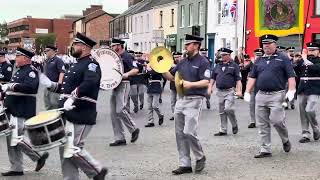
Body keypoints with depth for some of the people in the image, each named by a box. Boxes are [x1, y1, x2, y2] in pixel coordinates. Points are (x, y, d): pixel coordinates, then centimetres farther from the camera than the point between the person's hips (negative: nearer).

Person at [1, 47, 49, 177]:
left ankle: (40, 156, 4)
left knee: (16, 139, -11)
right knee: (11, 140, 11)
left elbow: (30, 86, -29)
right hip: (12, 111, 10)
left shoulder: (31, 71, -11)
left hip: (22, 112, -10)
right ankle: (16, 168, 19)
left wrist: (11, 86, -28)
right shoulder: (19, 71, 17)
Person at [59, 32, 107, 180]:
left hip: (81, 116, -9)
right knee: (65, 149, 9)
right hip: (68, 114, 9)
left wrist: (73, 97, -32)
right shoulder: (77, 64, 18)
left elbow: (90, 83, -30)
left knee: (73, 149, -8)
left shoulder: (91, 64, -11)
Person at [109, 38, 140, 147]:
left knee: (120, 110, -17)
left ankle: (134, 129, 4)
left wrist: (127, 74, -33)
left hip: (123, 85, -9)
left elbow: (136, 70, -18)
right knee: (114, 112, 4)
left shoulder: (126, 56, -8)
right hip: (115, 85, 9)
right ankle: (119, 138, 8)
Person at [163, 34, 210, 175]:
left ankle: (200, 157, 11)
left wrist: (191, 84, -27)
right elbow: (171, 76, 18)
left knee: (189, 132, -14)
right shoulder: (183, 62, 16)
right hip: (181, 100, 7)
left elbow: (206, 82, -14)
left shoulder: (202, 62, -5)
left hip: (194, 100, -7)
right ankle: (184, 164, 13)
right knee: (180, 134, 6)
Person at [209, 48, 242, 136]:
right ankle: (223, 130, 16)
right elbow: (213, 78, 19)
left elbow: (238, 79, -4)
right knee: (222, 112, 8)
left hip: (229, 91, -5)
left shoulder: (234, 66, 1)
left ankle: (235, 125, 4)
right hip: (220, 91, 5)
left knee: (228, 108, -20)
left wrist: (239, 90, -13)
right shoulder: (218, 66, 15)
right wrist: (210, 87, 8)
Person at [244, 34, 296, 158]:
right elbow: (252, 77, 15)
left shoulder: (283, 58, 3)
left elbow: (291, 76, -3)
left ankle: (285, 140, 16)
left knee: (276, 120, -13)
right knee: (262, 125, 4)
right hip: (261, 96, 5)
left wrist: (291, 90, -15)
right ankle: (265, 150, 12)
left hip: (276, 95, -5)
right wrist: (247, 92, 6)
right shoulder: (259, 60, 16)